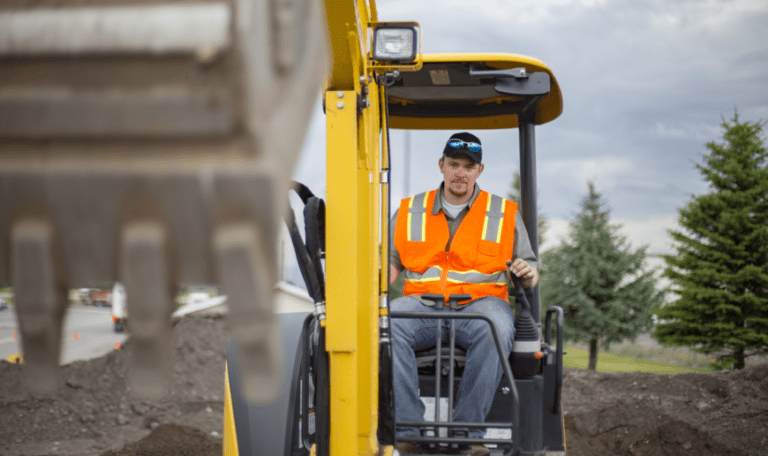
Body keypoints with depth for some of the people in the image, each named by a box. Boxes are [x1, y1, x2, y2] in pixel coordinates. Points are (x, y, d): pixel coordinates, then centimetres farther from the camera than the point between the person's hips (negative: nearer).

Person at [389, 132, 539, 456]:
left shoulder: (505, 214, 17)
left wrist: (528, 273, -6)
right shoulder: (409, 212, 20)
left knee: (496, 329, -38)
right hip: (421, 304, 1)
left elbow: (528, 267, 18)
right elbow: (390, 263, 19)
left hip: (480, 302, -1)